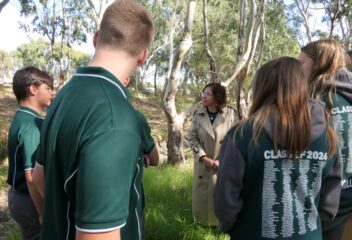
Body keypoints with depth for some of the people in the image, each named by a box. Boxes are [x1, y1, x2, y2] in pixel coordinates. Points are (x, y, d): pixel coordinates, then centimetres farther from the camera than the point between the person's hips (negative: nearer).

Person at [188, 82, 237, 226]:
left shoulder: (230, 114, -9)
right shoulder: (198, 114, -3)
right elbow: (192, 138, -4)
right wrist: (205, 158, -14)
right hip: (203, 163, 2)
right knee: (202, 195, 11)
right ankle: (203, 222, 34)